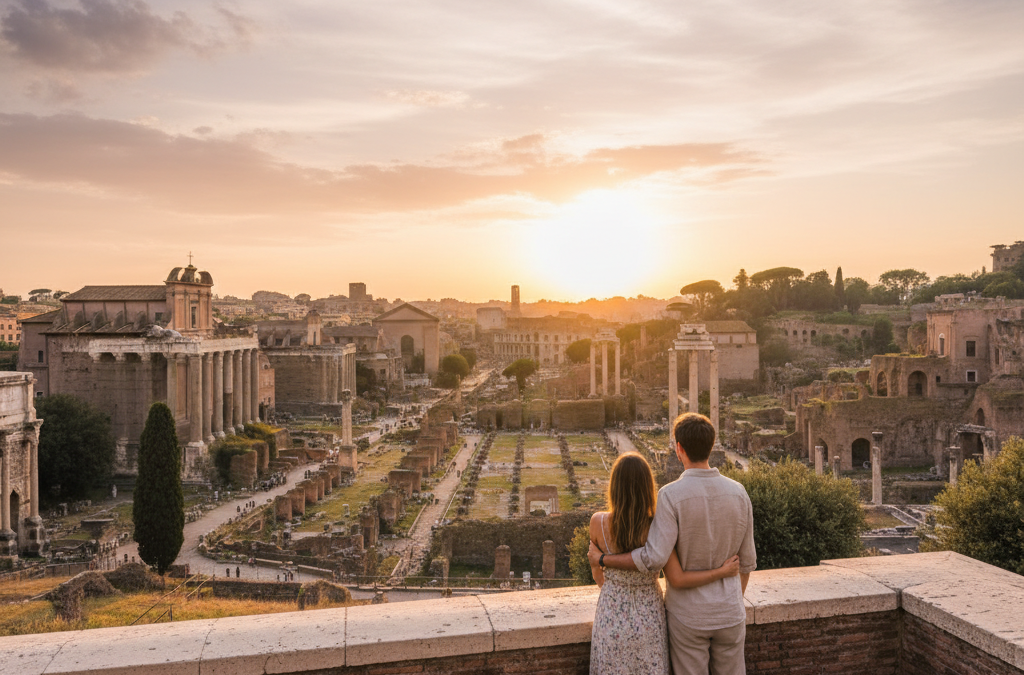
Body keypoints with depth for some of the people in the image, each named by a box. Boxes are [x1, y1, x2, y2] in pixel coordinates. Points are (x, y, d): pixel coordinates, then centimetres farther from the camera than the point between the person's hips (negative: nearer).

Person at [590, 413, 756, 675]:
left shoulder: (671, 495, -20)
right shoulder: (738, 493, -6)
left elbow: (654, 558, -27)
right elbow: (746, 560, 3)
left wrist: (601, 559, -14)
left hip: (688, 614, -3)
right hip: (728, 612, 3)